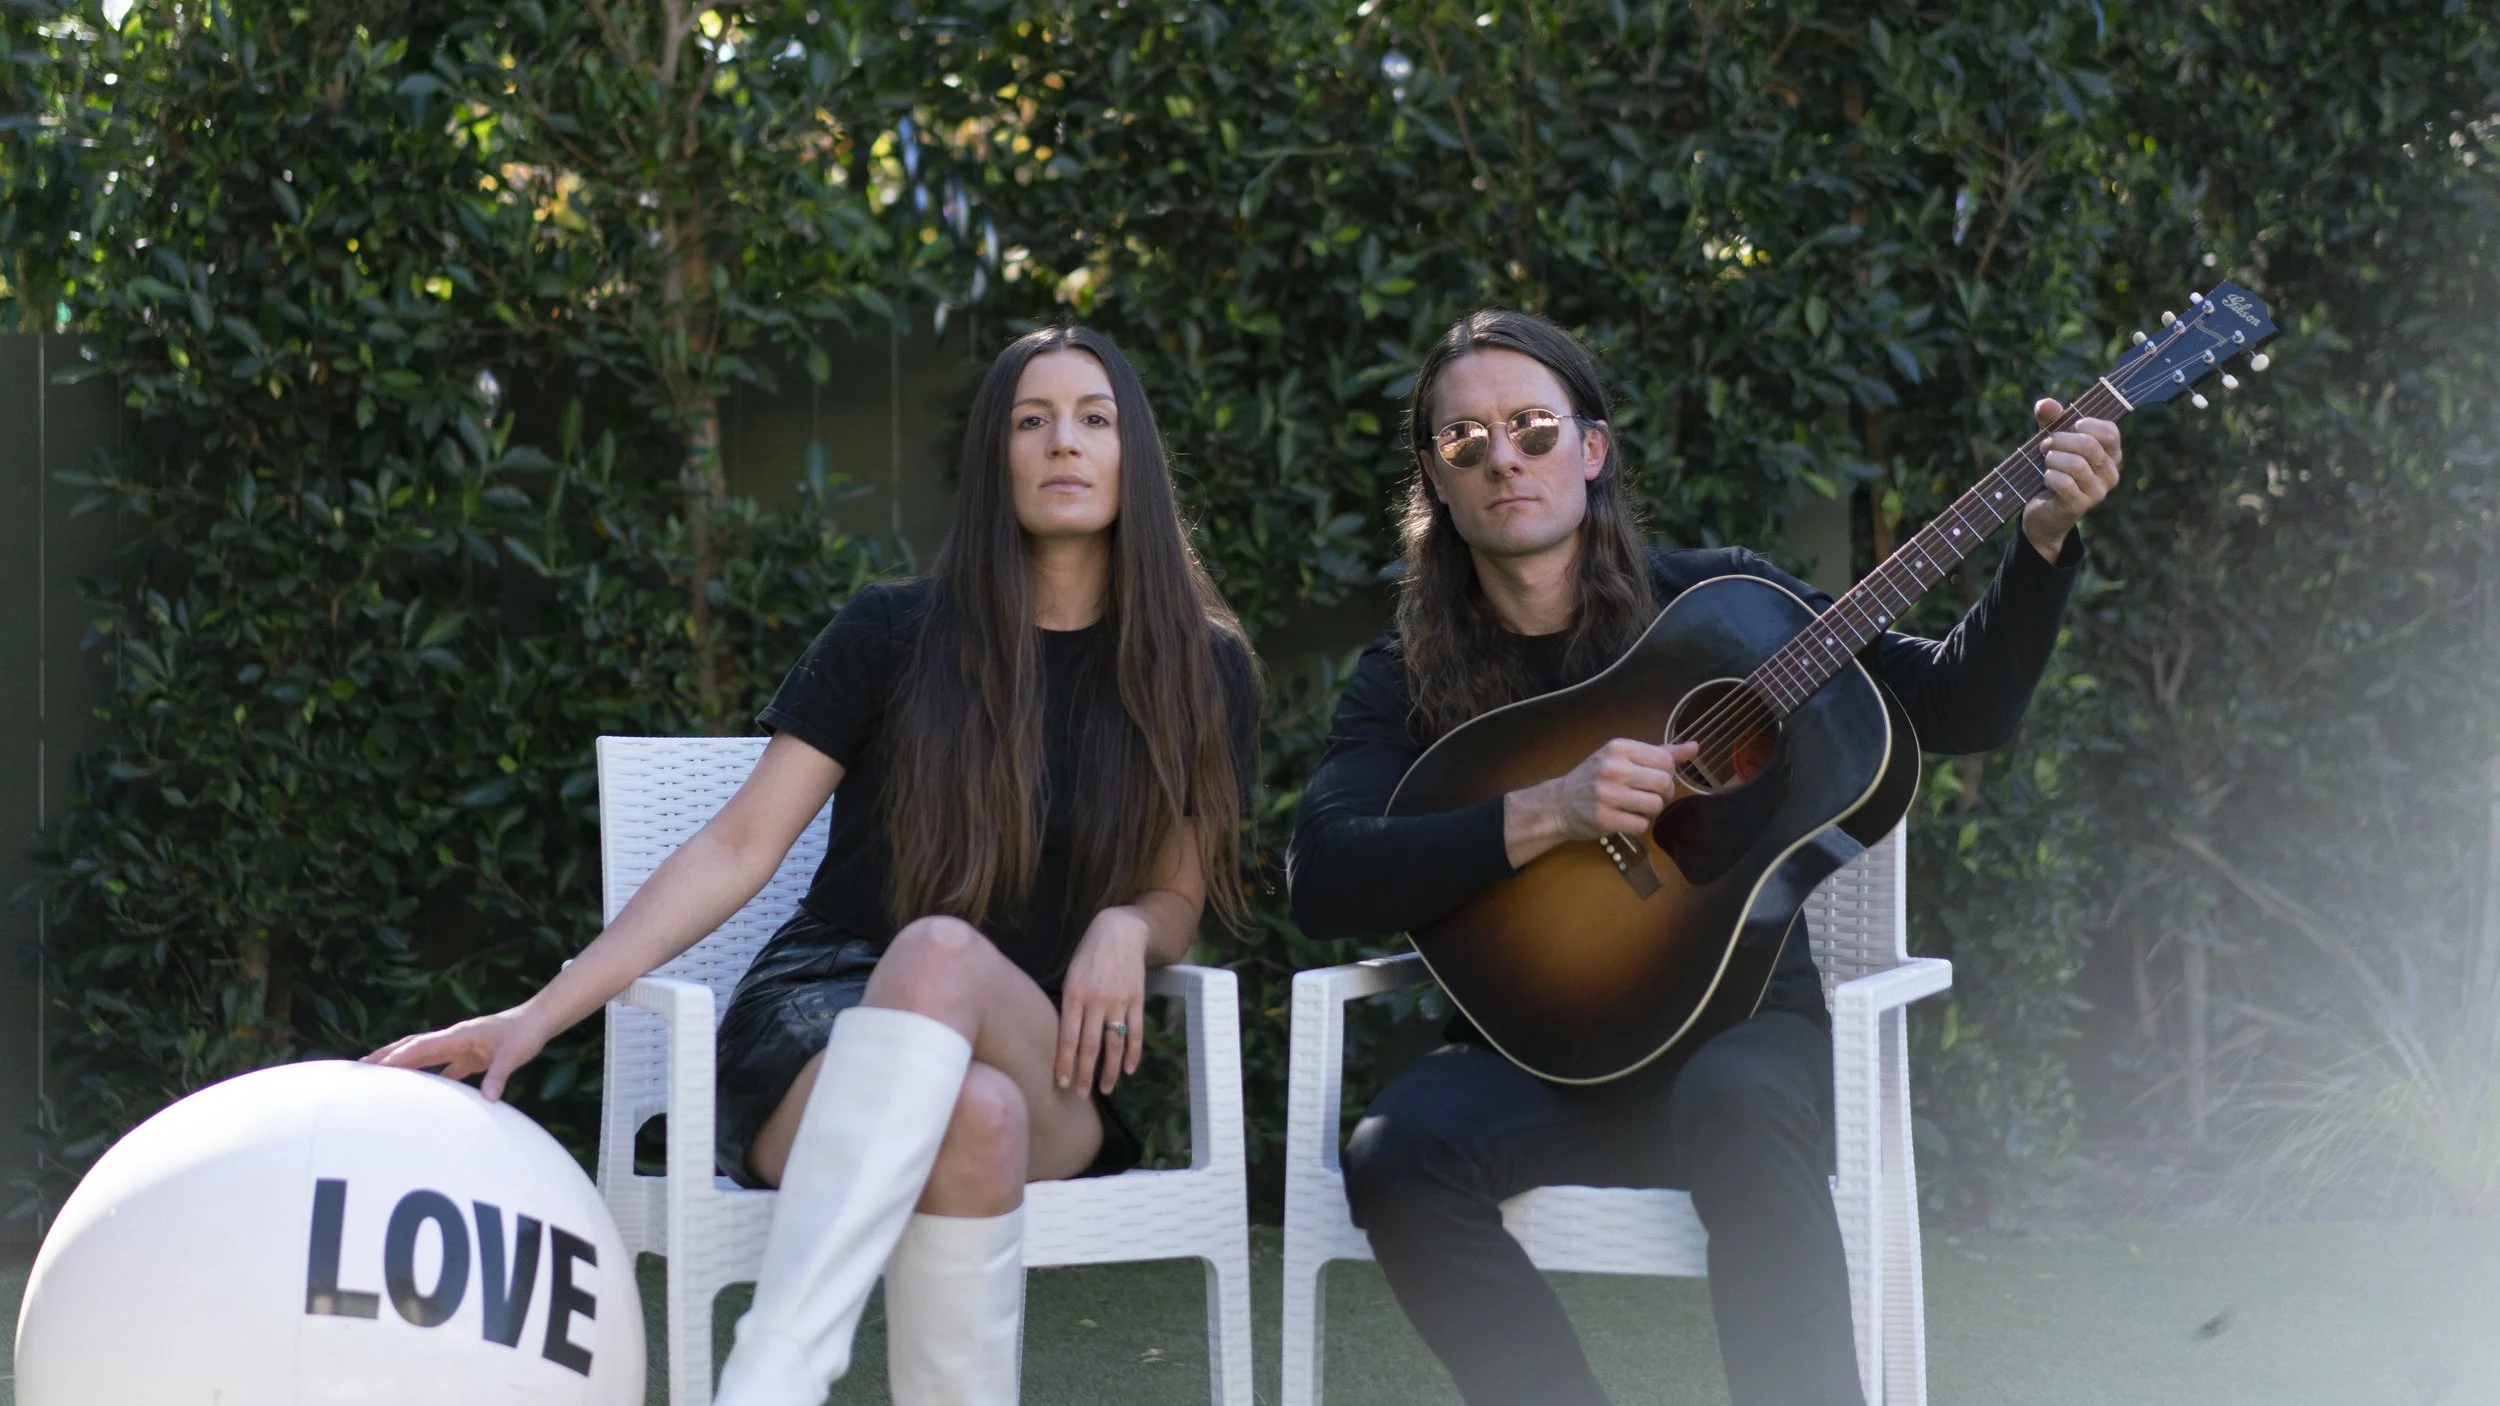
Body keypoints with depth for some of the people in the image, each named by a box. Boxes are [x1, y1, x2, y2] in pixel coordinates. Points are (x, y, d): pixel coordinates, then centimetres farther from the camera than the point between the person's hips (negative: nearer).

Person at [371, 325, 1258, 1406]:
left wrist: (1126, 929, -13)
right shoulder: (895, 634, 4)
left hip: (1050, 1072, 1)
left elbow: (1178, 899, 14)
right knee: (973, 1116, -40)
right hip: (829, 1022, -1)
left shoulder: (1203, 675, 9)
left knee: (942, 952, -38)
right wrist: (541, 1013, -11)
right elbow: (738, 846, 0)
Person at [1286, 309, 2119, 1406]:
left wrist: (2044, 541, -13)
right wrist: (1546, 813, -21)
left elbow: (1958, 709, 2)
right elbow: (1321, 880, -11)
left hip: (1741, 1017, -1)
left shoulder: (1715, 601, 5)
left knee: (1737, 1107, -37)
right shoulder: (1407, 681, 6)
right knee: (1397, 1154, -31)